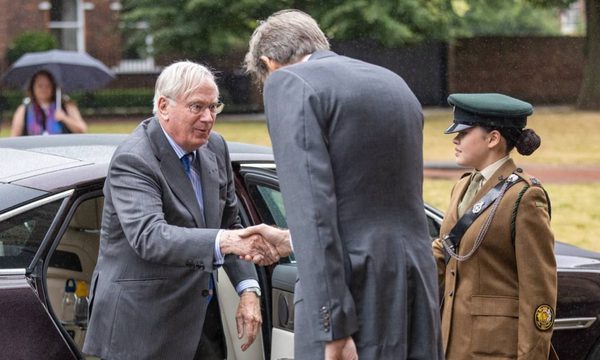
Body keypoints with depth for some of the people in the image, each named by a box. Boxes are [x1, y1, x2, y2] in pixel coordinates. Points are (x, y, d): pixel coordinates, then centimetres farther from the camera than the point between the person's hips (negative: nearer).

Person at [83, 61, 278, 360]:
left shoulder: (215, 147, 7)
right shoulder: (132, 161, -18)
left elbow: (230, 223, 15)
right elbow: (148, 236, -33)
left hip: (201, 320, 7)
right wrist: (224, 242, -46)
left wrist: (248, 289, 0)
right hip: (142, 328, -7)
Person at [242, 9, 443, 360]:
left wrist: (332, 329, -18)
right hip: (417, 279, 7)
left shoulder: (288, 82, -4)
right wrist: (290, 240, 36)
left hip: (354, 290, -7)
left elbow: (313, 207, -14)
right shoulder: (393, 83, 19)